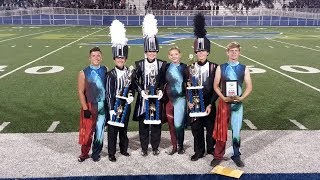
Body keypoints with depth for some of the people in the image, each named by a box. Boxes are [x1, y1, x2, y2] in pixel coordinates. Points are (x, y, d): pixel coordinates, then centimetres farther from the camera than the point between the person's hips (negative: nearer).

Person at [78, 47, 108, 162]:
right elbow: (81, 92, -6)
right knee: (87, 131, 5)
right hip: (90, 106, -2)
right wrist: (85, 109, -11)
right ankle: (84, 153, 24)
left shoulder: (106, 70, 2)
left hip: (103, 106, 2)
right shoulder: (84, 73, -5)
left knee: (100, 131, 10)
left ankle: (96, 153, 25)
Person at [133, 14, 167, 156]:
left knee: (156, 124, 9)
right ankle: (144, 148, 21)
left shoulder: (162, 64, 1)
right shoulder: (139, 64, 0)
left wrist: (161, 91, -11)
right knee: (143, 124, 7)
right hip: (143, 99, 0)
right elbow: (135, 81, 1)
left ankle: (155, 147, 24)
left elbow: (164, 81, 6)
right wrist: (141, 91, -14)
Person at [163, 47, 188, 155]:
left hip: (180, 99, -3)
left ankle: (180, 146, 13)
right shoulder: (166, 67, 4)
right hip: (168, 99, 3)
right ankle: (174, 146, 22)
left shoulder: (184, 67, -2)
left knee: (178, 124, -7)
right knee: (171, 124, 9)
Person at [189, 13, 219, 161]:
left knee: (211, 128, 13)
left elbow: (216, 88, -6)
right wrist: (188, 101, -11)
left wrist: (210, 104, -12)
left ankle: (211, 149, 33)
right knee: (196, 129, 10)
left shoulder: (214, 67, -7)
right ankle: (199, 152, 25)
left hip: (209, 104, -1)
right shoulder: (191, 67, -1)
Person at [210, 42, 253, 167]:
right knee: (221, 130, 5)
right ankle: (218, 156, 17)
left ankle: (236, 156, 21)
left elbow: (249, 87, 3)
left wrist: (241, 97, -12)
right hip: (224, 102, 0)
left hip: (238, 103, 1)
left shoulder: (244, 69, 2)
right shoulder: (221, 68, 1)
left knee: (236, 131, 6)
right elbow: (216, 86, 1)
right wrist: (224, 97, -12)